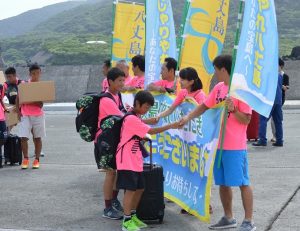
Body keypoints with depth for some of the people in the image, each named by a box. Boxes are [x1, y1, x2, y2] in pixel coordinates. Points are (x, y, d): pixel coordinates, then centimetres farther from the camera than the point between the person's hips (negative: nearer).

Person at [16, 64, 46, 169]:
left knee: (37, 138, 6)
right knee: (23, 137, -8)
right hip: (25, 115, 0)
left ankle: (37, 160, 14)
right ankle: (25, 159, 6)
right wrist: (18, 110, -4)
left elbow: (40, 104, -2)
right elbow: (18, 98, 7)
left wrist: (31, 102, -19)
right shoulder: (24, 84, 3)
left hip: (38, 115, 0)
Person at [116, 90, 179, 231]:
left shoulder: (136, 118, 15)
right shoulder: (131, 119, -18)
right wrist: (171, 126, -19)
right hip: (127, 161, -10)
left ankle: (132, 216, 25)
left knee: (140, 188, 13)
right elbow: (151, 131, -21)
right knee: (130, 189, -9)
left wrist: (143, 138, 0)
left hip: (135, 161, 10)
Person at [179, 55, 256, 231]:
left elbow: (246, 120, -13)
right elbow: (205, 106, 19)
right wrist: (188, 117, 7)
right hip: (218, 144, 7)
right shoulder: (218, 88, 8)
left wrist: (233, 109, -28)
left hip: (235, 146, -7)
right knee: (223, 183, 13)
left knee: (243, 183, -1)